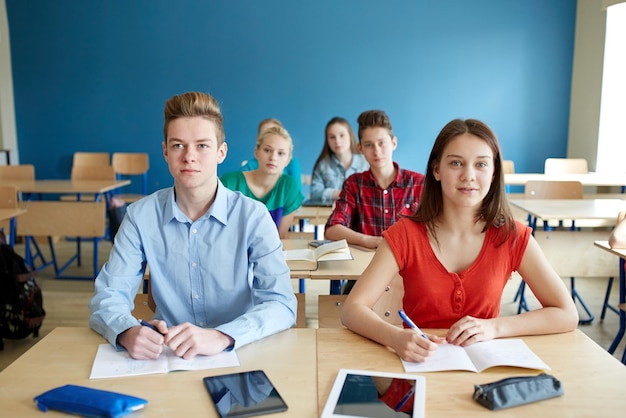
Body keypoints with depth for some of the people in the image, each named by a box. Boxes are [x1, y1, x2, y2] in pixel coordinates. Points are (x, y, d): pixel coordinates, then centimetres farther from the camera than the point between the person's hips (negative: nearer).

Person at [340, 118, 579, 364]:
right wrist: (396, 338, -36)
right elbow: (352, 310, -16)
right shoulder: (405, 234, -11)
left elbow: (567, 315, -6)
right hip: (420, 362, -3)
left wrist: (494, 327, -20)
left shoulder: (512, 236, -7)